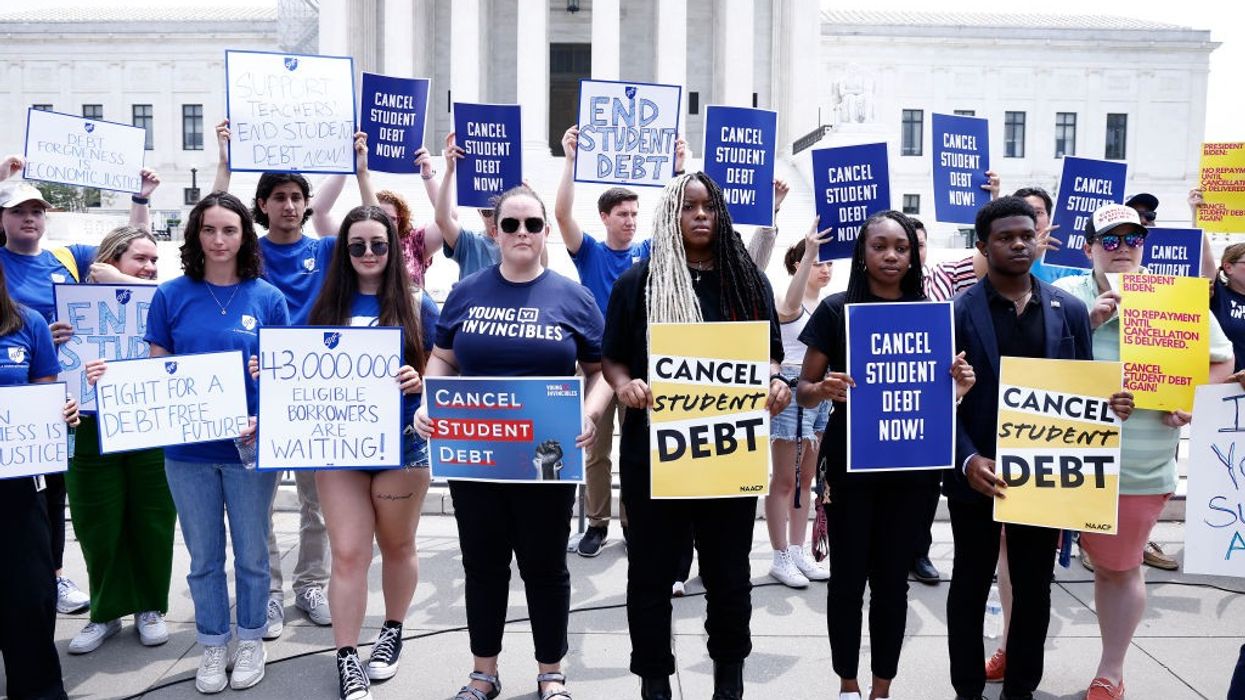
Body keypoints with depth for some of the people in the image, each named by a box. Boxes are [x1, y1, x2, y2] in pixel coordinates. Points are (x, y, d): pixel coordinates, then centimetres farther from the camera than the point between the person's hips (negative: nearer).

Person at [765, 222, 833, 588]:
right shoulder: (788, 303, -10)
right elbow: (792, 303, -36)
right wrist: (809, 252, -45)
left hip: (822, 394, 8)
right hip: (792, 392, -7)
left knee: (805, 480, 14)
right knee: (784, 481, 0)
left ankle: (798, 552, 23)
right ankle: (780, 558, 9)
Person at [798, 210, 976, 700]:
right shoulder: (836, 310, -4)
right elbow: (803, 390, -1)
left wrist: (959, 386, -10)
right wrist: (823, 390, -23)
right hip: (849, 464, -2)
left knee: (892, 579, 11)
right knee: (848, 577, 7)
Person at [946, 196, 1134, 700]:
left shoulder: (1070, 310, 4)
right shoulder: (956, 311, -7)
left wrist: (1109, 404, -14)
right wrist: (967, 459, -21)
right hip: (979, 474, -2)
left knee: (1034, 590, 13)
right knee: (970, 585, 12)